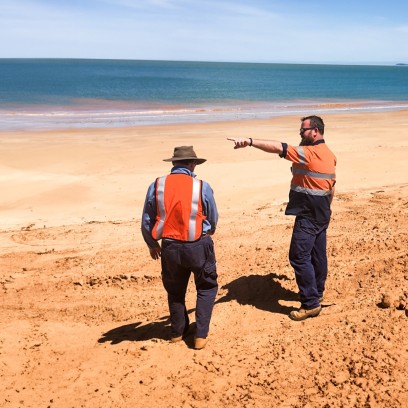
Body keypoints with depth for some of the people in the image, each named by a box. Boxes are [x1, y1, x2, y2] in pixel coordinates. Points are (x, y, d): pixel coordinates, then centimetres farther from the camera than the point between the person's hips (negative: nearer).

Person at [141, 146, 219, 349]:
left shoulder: (156, 186, -4)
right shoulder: (202, 187, -8)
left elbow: (146, 222, 2)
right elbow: (213, 220, 4)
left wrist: (152, 245, 20)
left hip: (170, 248, 2)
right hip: (198, 247, -2)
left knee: (175, 290, 22)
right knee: (206, 288, 18)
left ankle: (177, 332, 34)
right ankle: (200, 335, 12)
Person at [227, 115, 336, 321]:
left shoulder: (309, 153, -18)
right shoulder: (329, 155, 13)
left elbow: (278, 147, -29)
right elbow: (331, 185, 20)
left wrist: (250, 141, -35)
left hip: (308, 215, -10)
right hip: (321, 214, 10)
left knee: (299, 256, -8)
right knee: (318, 253, 18)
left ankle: (311, 303, -6)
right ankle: (317, 292, 32)